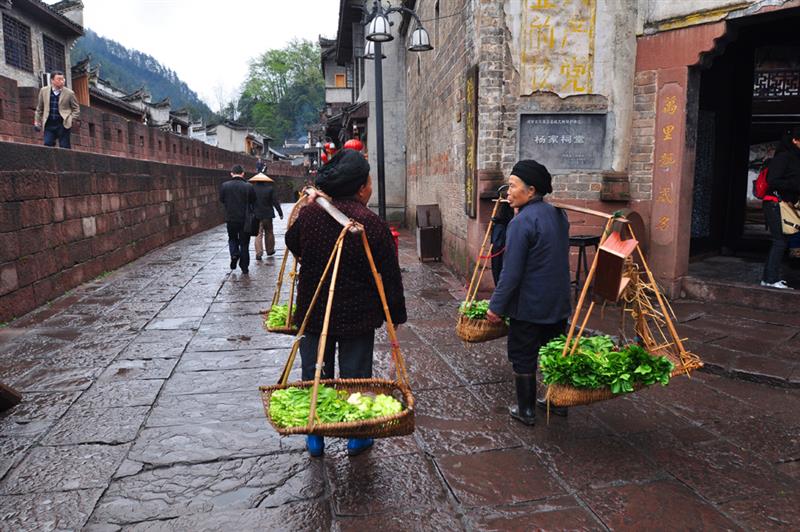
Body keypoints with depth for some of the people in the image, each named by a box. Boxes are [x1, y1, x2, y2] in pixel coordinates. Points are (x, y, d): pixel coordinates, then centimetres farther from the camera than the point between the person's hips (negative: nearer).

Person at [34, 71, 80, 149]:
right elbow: (39, 108, 15)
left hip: (63, 125, -2)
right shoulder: (44, 91, 7)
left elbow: (76, 109, 7)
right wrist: (37, 121, 11)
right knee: (48, 144, -4)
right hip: (49, 124, 2)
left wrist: (71, 120, -6)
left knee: (65, 148, -1)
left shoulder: (69, 93, 0)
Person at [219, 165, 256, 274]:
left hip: (230, 219, 1)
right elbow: (254, 203, -2)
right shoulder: (248, 186, -10)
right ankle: (244, 267, 12)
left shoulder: (224, 186, -6)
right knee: (244, 243, 9)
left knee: (232, 239, 23)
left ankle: (234, 254, -4)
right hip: (245, 219, -1)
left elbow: (221, 200, 5)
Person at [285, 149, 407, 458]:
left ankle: (315, 437, 29)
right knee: (356, 376, 12)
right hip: (357, 316, -3)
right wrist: (396, 315, 1)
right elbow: (390, 277, -10)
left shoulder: (308, 214, -6)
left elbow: (292, 244, 15)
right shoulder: (372, 224, -16)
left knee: (314, 374, 16)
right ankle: (357, 437, 27)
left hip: (313, 313, 3)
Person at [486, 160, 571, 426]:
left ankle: (526, 410, 17)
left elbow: (511, 272, -20)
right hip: (559, 301, 8)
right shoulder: (558, 215, 6)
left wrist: (496, 305, -14)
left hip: (529, 305, -8)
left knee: (523, 357, 7)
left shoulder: (522, 222, -20)